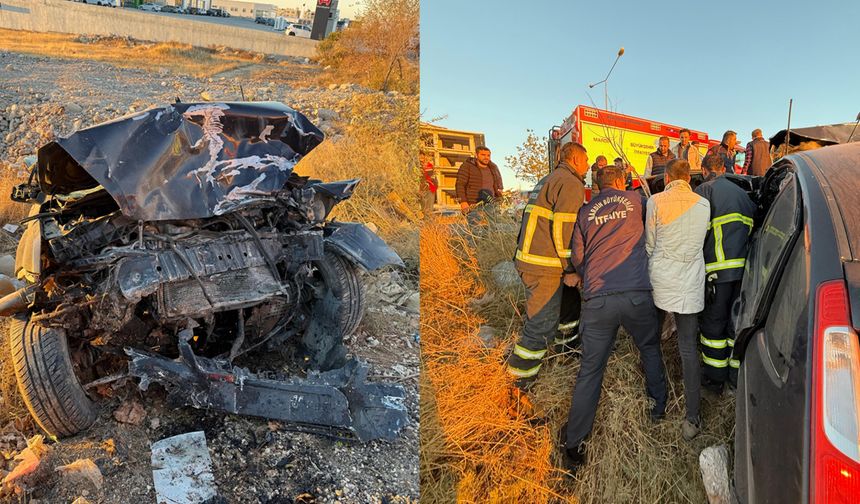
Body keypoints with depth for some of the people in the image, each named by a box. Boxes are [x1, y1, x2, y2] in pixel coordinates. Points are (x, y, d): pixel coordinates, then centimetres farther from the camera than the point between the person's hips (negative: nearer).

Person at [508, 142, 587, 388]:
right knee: (542, 323, -3)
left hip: (528, 257, 10)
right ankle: (521, 376, 3)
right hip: (545, 266, -10)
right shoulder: (571, 184, -10)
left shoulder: (547, 181, 22)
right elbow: (564, 229, -18)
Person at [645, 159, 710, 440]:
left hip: (660, 280, -1)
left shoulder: (655, 202, -7)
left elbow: (649, 244, 0)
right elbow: (702, 240, 9)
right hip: (690, 285, 1)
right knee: (688, 348, 3)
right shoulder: (703, 205, -1)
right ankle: (692, 418, 2)